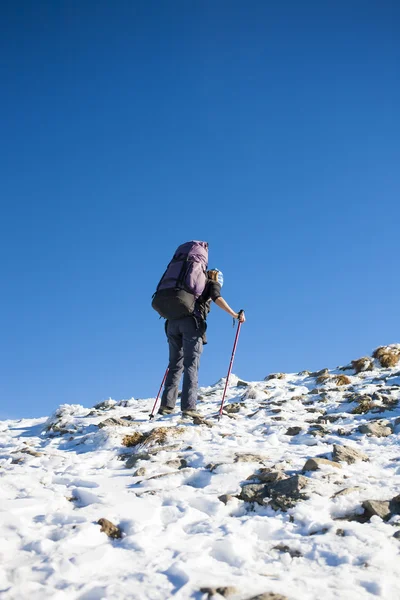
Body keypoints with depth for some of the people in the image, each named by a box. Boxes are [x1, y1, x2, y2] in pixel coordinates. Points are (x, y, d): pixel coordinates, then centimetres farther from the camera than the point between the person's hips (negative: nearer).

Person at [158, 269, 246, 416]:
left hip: (173, 321, 5)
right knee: (191, 365, -8)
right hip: (192, 322, -5)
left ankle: (166, 404, -2)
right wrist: (235, 315, -8)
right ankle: (188, 407, -17)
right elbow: (217, 298, -3)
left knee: (175, 365, 8)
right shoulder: (213, 284, 18)